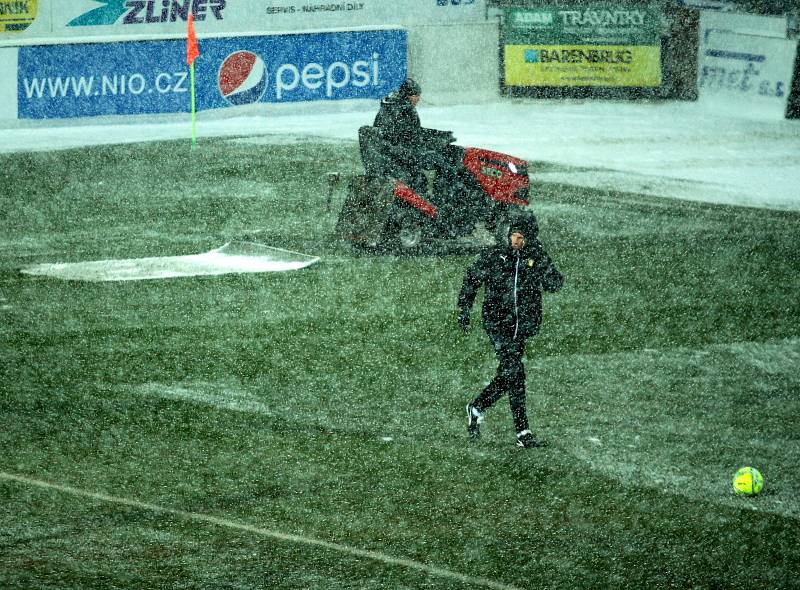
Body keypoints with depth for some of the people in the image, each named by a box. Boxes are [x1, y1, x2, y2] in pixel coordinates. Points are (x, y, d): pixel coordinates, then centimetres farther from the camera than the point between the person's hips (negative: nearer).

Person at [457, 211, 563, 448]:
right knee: (514, 373, -13)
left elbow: (554, 284, -10)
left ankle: (477, 408, 29)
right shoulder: (494, 256, 1)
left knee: (508, 375, 7)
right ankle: (523, 433, -7)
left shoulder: (537, 259, 4)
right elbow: (471, 280, 12)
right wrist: (464, 310, 8)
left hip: (522, 325, 3)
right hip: (498, 322, -3)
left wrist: (541, 261, -22)